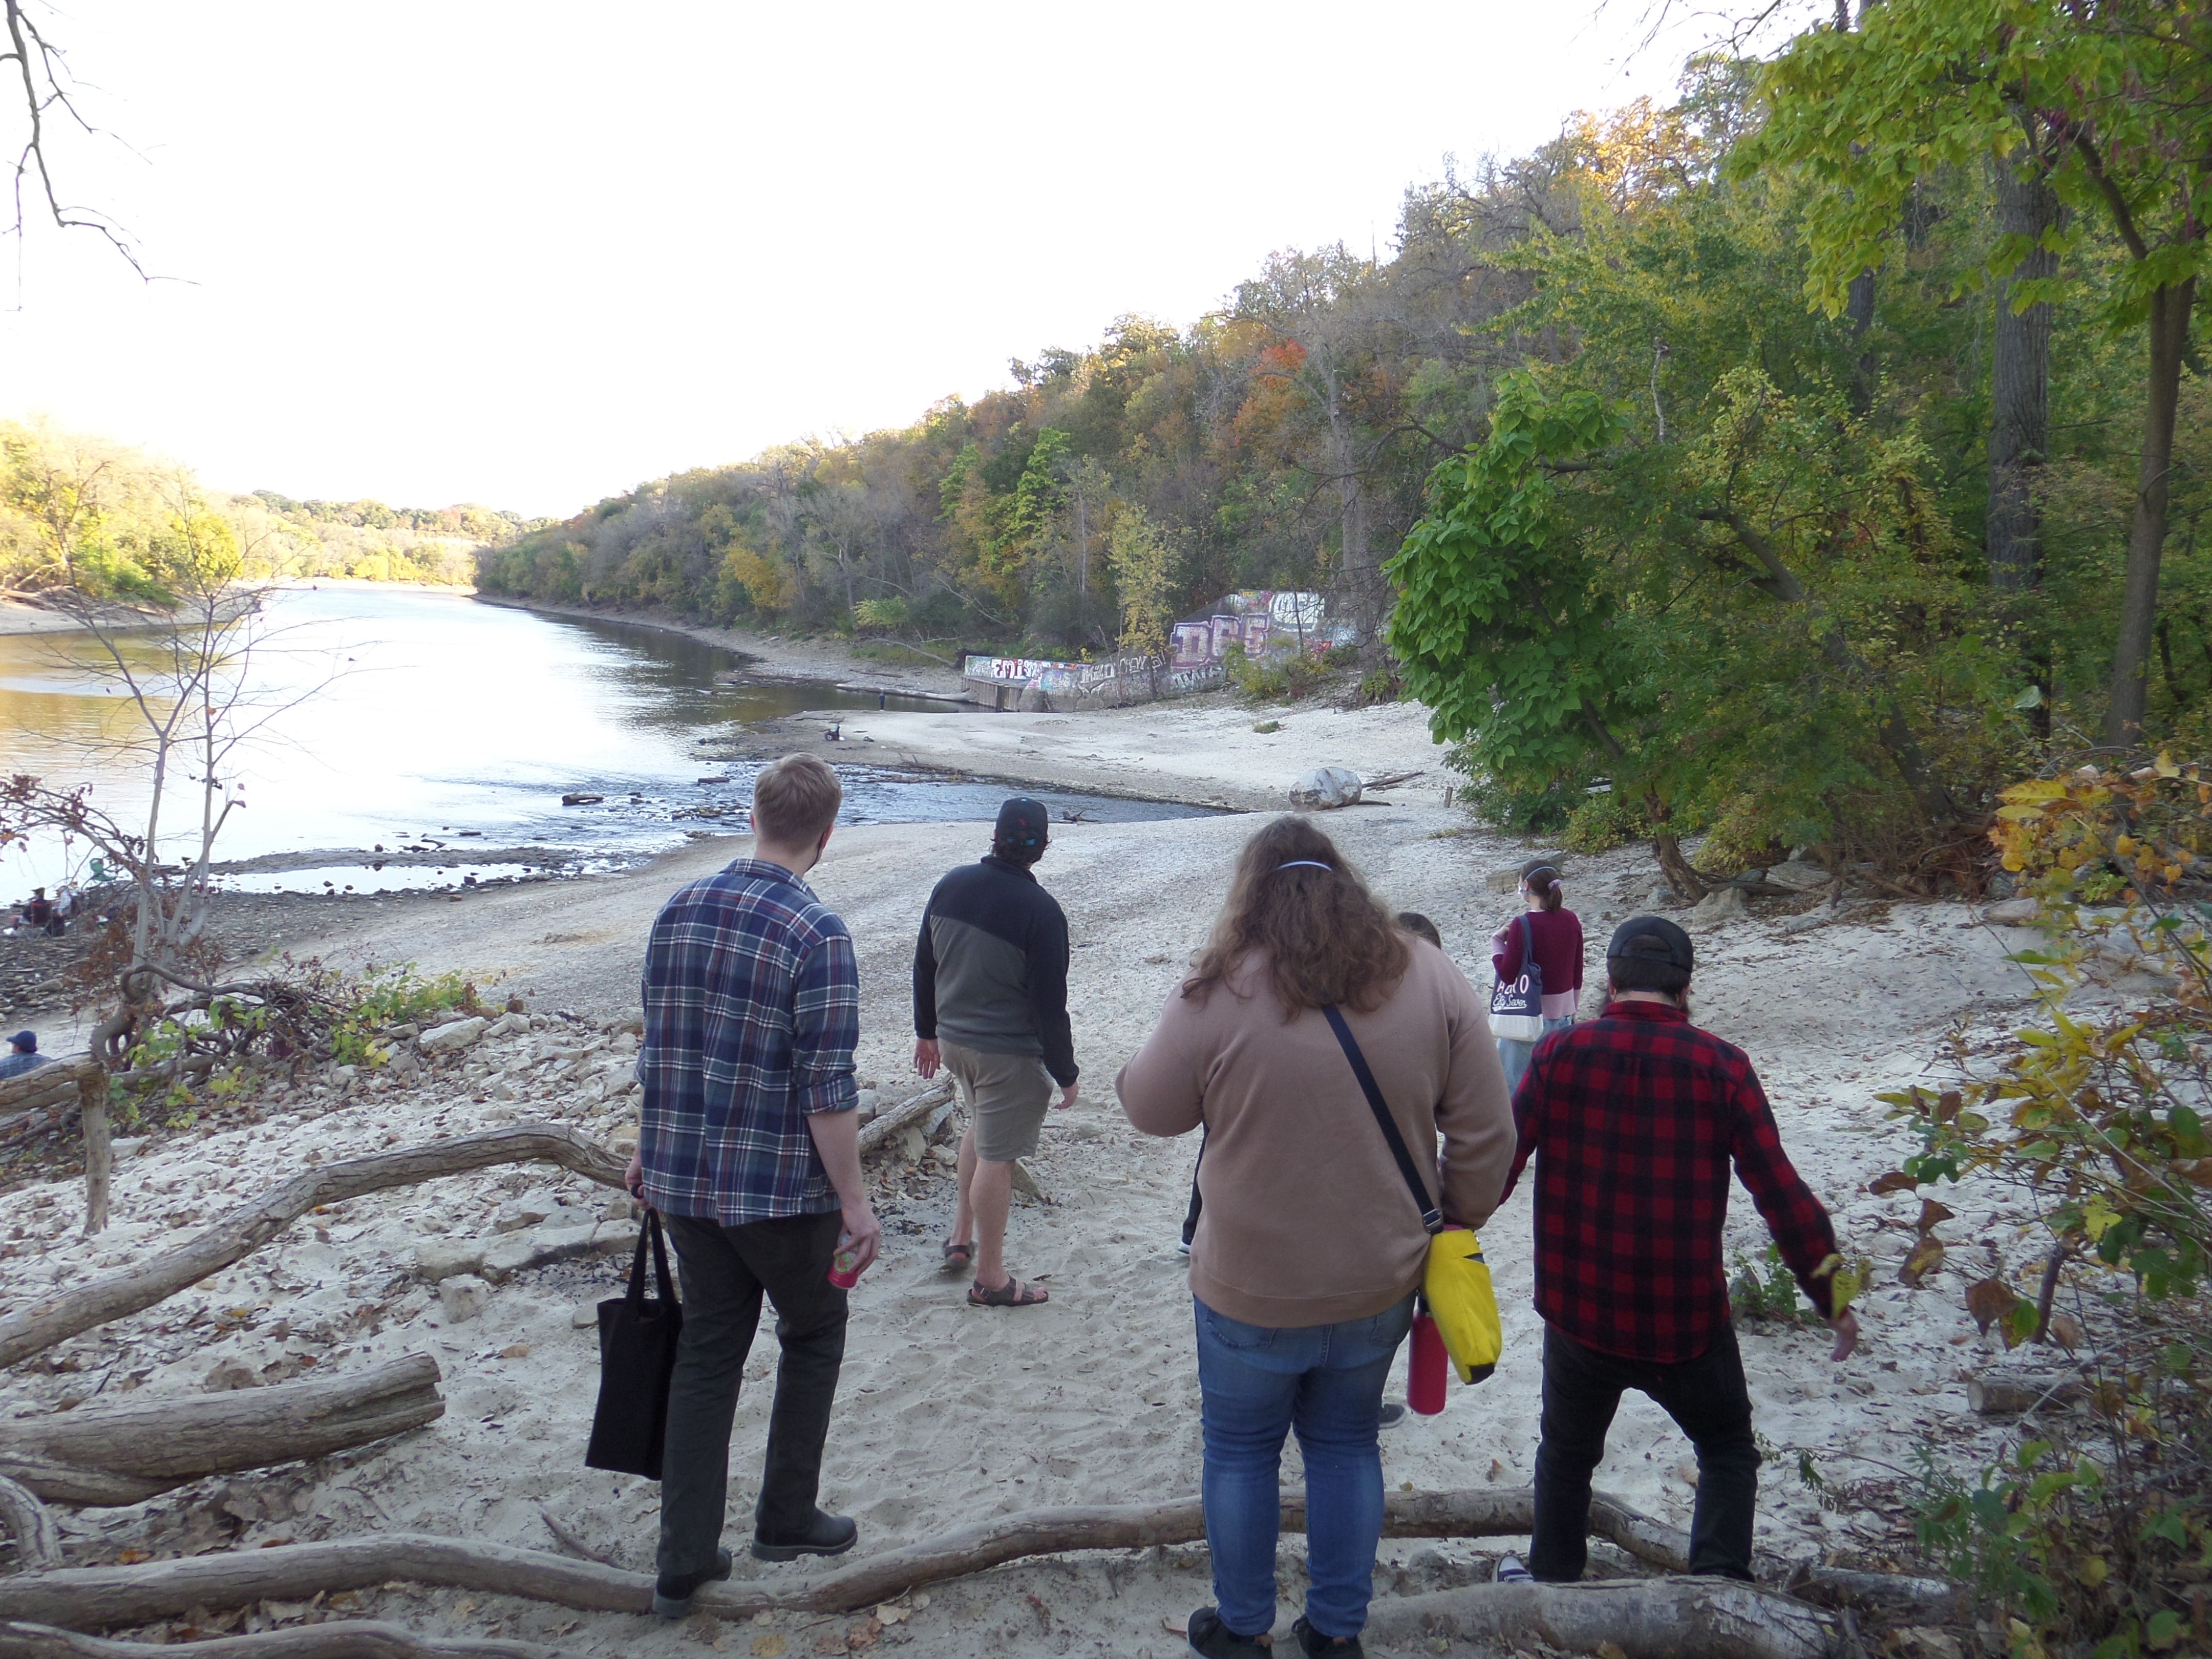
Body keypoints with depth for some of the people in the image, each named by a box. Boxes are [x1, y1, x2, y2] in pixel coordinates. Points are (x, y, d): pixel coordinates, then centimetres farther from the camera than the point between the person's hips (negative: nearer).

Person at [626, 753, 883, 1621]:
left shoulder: (678, 911, 1)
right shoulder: (816, 933, -18)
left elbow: (658, 1049, 10)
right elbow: (826, 1087, -19)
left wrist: (654, 1148, 22)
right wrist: (854, 1202, -11)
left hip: (684, 1179, 5)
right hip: (782, 1188, -5)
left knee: (707, 1353, 16)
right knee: (814, 1333, 19)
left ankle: (684, 1561, 21)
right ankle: (785, 1518, 28)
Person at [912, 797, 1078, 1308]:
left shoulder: (952, 885, -2)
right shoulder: (1040, 911, -21)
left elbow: (924, 966, 8)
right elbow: (1049, 1005, -18)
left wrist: (927, 1031, 21)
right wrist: (1065, 1073, -7)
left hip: (952, 1039, 7)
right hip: (1009, 1053, -6)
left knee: (982, 1124, 29)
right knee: (995, 1155, 4)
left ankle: (960, 1237, 36)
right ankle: (990, 1278, 16)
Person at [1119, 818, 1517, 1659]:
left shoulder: (1219, 994, -19)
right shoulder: (1431, 977, -9)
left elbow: (1151, 1108, -4)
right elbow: (1488, 1135, -5)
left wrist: (1135, 1067, 15)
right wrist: (1453, 1226, 9)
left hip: (1251, 1291, -3)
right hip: (1380, 1283, 3)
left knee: (1242, 1450, 18)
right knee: (1346, 1445, 22)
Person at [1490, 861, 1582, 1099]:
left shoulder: (1522, 925, -17)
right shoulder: (1571, 920, 1)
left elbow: (1507, 974, -15)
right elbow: (1577, 971, 8)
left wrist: (1497, 941, -2)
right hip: (1563, 1012, 6)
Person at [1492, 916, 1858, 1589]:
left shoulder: (1561, 1054, -8)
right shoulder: (1721, 1067, -9)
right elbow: (1782, 1194, -7)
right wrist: (1833, 1299, 4)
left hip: (1579, 1313, 1)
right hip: (1686, 1320, -1)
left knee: (1568, 1450, 25)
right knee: (1727, 1447, 25)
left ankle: (1552, 1581, 38)